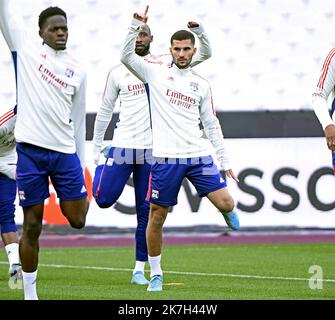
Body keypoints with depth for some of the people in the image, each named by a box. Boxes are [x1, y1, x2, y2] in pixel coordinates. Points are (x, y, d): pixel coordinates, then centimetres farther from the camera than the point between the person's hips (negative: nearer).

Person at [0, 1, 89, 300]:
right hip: (30, 149, -2)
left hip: (65, 151, 2)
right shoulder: (26, 48, 5)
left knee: (77, 220, -1)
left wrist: (80, 163, 15)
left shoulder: (77, 71, 10)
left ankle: (82, 199, 37)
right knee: (32, 225, 0)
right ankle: (30, 294, 9)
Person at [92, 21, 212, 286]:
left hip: (152, 150, 0)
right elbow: (105, 111, 13)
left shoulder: (165, 63, 4)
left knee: (146, 212, 2)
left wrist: (199, 31, -18)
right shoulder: (118, 72, 5)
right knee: (103, 199, -6)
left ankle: (140, 269, 11)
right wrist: (96, 148, 14)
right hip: (122, 145, 0)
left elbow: (205, 54, 1)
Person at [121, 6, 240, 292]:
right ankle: (156, 274, 16)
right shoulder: (156, 73, 4)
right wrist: (137, 25, -22)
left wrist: (225, 161, 13)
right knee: (156, 217, 1)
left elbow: (211, 124, 16)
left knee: (226, 203, -9)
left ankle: (229, 215, 31)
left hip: (199, 155, 2)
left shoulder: (201, 85, 12)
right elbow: (127, 56, -10)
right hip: (166, 158, -2)